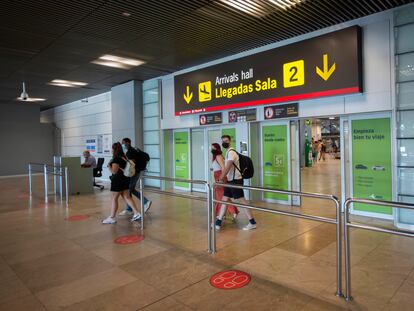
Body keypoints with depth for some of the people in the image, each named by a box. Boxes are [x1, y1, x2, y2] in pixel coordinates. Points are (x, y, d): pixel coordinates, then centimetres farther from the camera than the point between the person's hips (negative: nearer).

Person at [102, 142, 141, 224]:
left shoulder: (116, 159, -17)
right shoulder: (123, 157, 10)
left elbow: (114, 171, -20)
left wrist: (109, 165, -5)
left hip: (118, 180, -8)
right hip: (125, 179, 8)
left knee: (114, 198, 3)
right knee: (127, 197, 10)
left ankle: (112, 218, 12)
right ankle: (136, 213, 5)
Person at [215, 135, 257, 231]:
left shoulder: (231, 152, -15)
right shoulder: (228, 152, 15)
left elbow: (227, 168, -24)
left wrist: (221, 179, -25)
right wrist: (222, 178, 16)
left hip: (235, 181, -10)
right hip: (230, 181, 10)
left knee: (241, 201, -4)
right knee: (224, 200, 10)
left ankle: (252, 223, 5)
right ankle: (218, 223, 17)